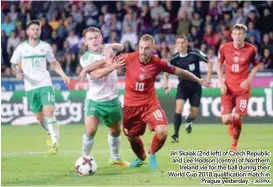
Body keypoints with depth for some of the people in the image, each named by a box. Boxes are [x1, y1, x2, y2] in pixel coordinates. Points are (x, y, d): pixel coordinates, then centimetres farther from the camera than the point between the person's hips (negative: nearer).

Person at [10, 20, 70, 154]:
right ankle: (51, 133, 36)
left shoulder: (45, 46, 7)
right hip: (30, 87, 1)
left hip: (45, 84, -1)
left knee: (49, 112, -19)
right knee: (39, 117, 7)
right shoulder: (21, 48, 4)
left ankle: (55, 142, -18)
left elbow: (54, 63, 16)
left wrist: (63, 74, 3)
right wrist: (18, 73, -11)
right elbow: (14, 64, 10)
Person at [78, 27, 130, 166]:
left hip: (112, 98, 4)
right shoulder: (85, 58, -12)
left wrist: (111, 47, -41)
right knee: (90, 130, -19)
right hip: (94, 100, -4)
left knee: (116, 130, 17)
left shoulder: (107, 49, -1)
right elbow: (97, 74, -27)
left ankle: (115, 158, 38)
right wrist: (113, 66, -35)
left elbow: (120, 47, -23)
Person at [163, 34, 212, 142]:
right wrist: (166, 87, -15)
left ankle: (188, 120, 43)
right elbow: (166, 73, 0)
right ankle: (176, 135, -19)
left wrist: (208, 78, -7)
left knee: (194, 115, 4)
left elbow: (209, 62, -1)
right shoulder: (174, 59, -8)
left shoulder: (195, 54, -13)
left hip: (195, 88, 0)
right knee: (179, 108, -23)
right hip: (182, 87, 0)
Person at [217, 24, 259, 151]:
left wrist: (248, 80, -7)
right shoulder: (224, 48, -5)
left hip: (243, 88, -1)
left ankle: (234, 144, 15)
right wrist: (221, 82, -2)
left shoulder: (251, 49, -7)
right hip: (228, 88, 1)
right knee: (226, 120, -7)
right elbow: (219, 65, 9)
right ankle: (232, 123, 32)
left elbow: (256, 66, 7)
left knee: (237, 118, -7)